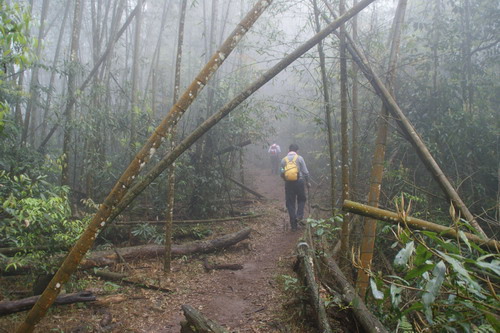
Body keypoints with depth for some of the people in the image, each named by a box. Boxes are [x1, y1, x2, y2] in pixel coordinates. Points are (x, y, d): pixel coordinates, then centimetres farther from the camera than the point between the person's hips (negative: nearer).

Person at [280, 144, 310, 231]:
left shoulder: (283, 160, 5)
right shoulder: (299, 158, -2)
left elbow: (281, 174, 7)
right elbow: (305, 172, -3)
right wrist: (307, 182, 11)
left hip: (288, 183, 2)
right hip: (299, 182, -2)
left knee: (290, 203, 9)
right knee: (301, 200, 21)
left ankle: (293, 225, 12)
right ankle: (299, 216, 2)